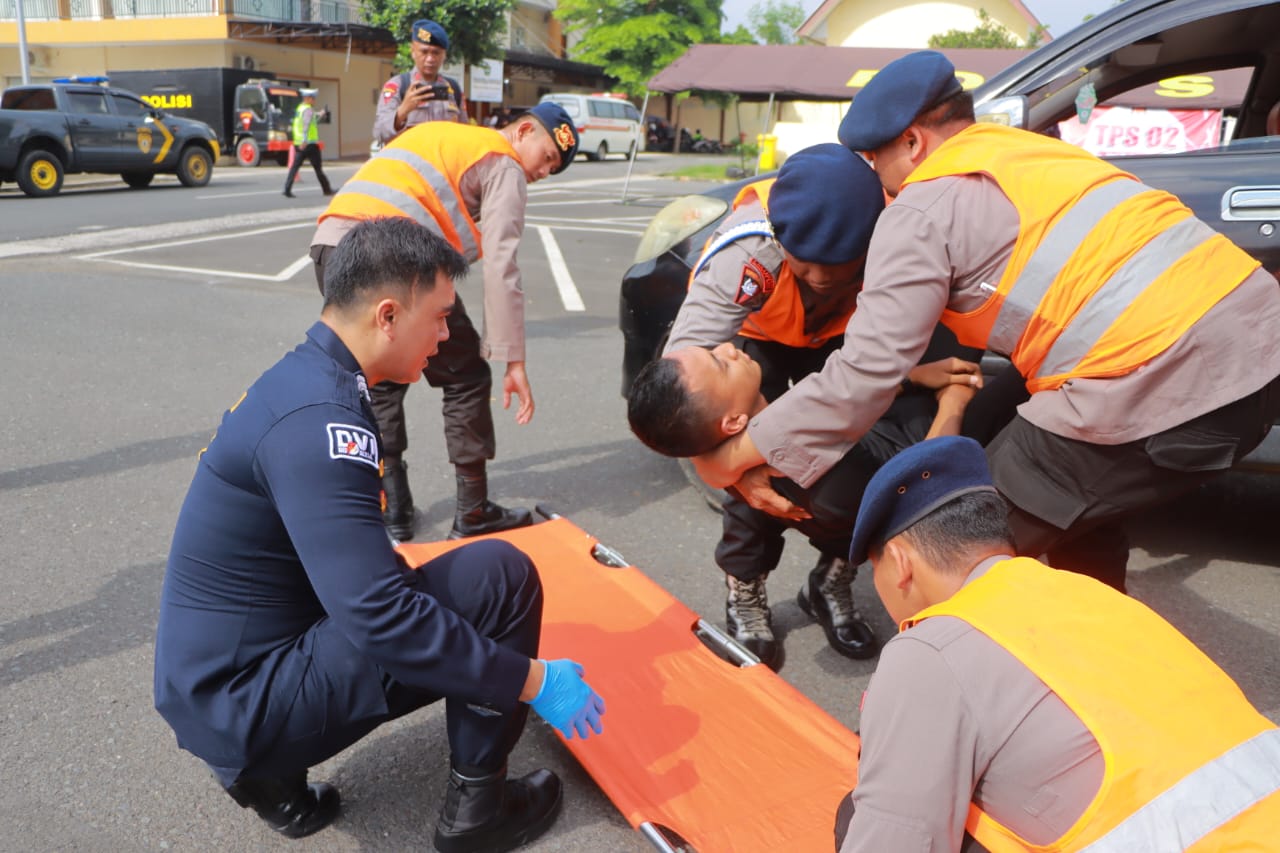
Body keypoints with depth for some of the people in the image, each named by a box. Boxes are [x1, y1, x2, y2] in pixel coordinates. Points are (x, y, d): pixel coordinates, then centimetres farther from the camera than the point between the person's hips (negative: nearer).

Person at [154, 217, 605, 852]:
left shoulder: (302, 377, 6)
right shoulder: (320, 419, -25)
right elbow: (379, 615, -30)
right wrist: (533, 680, -20)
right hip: (242, 700, -10)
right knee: (498, 577, -16)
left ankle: (268, 772, 16)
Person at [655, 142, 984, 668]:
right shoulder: (747, 248, -40)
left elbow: (949, 335, -24)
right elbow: (684, 365, -41)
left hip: (839, 337, 2)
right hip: (755, 335, -2)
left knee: (907, 436, -18)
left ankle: (832, 581, 6)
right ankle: (744, 591, 1)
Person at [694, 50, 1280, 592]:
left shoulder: (923, 208, -3)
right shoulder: (1028, 150, 23)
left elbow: (865, 373, -10)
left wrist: (735, 457, -1)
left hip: (1165, 383, -9)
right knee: (1077, 510, 28)